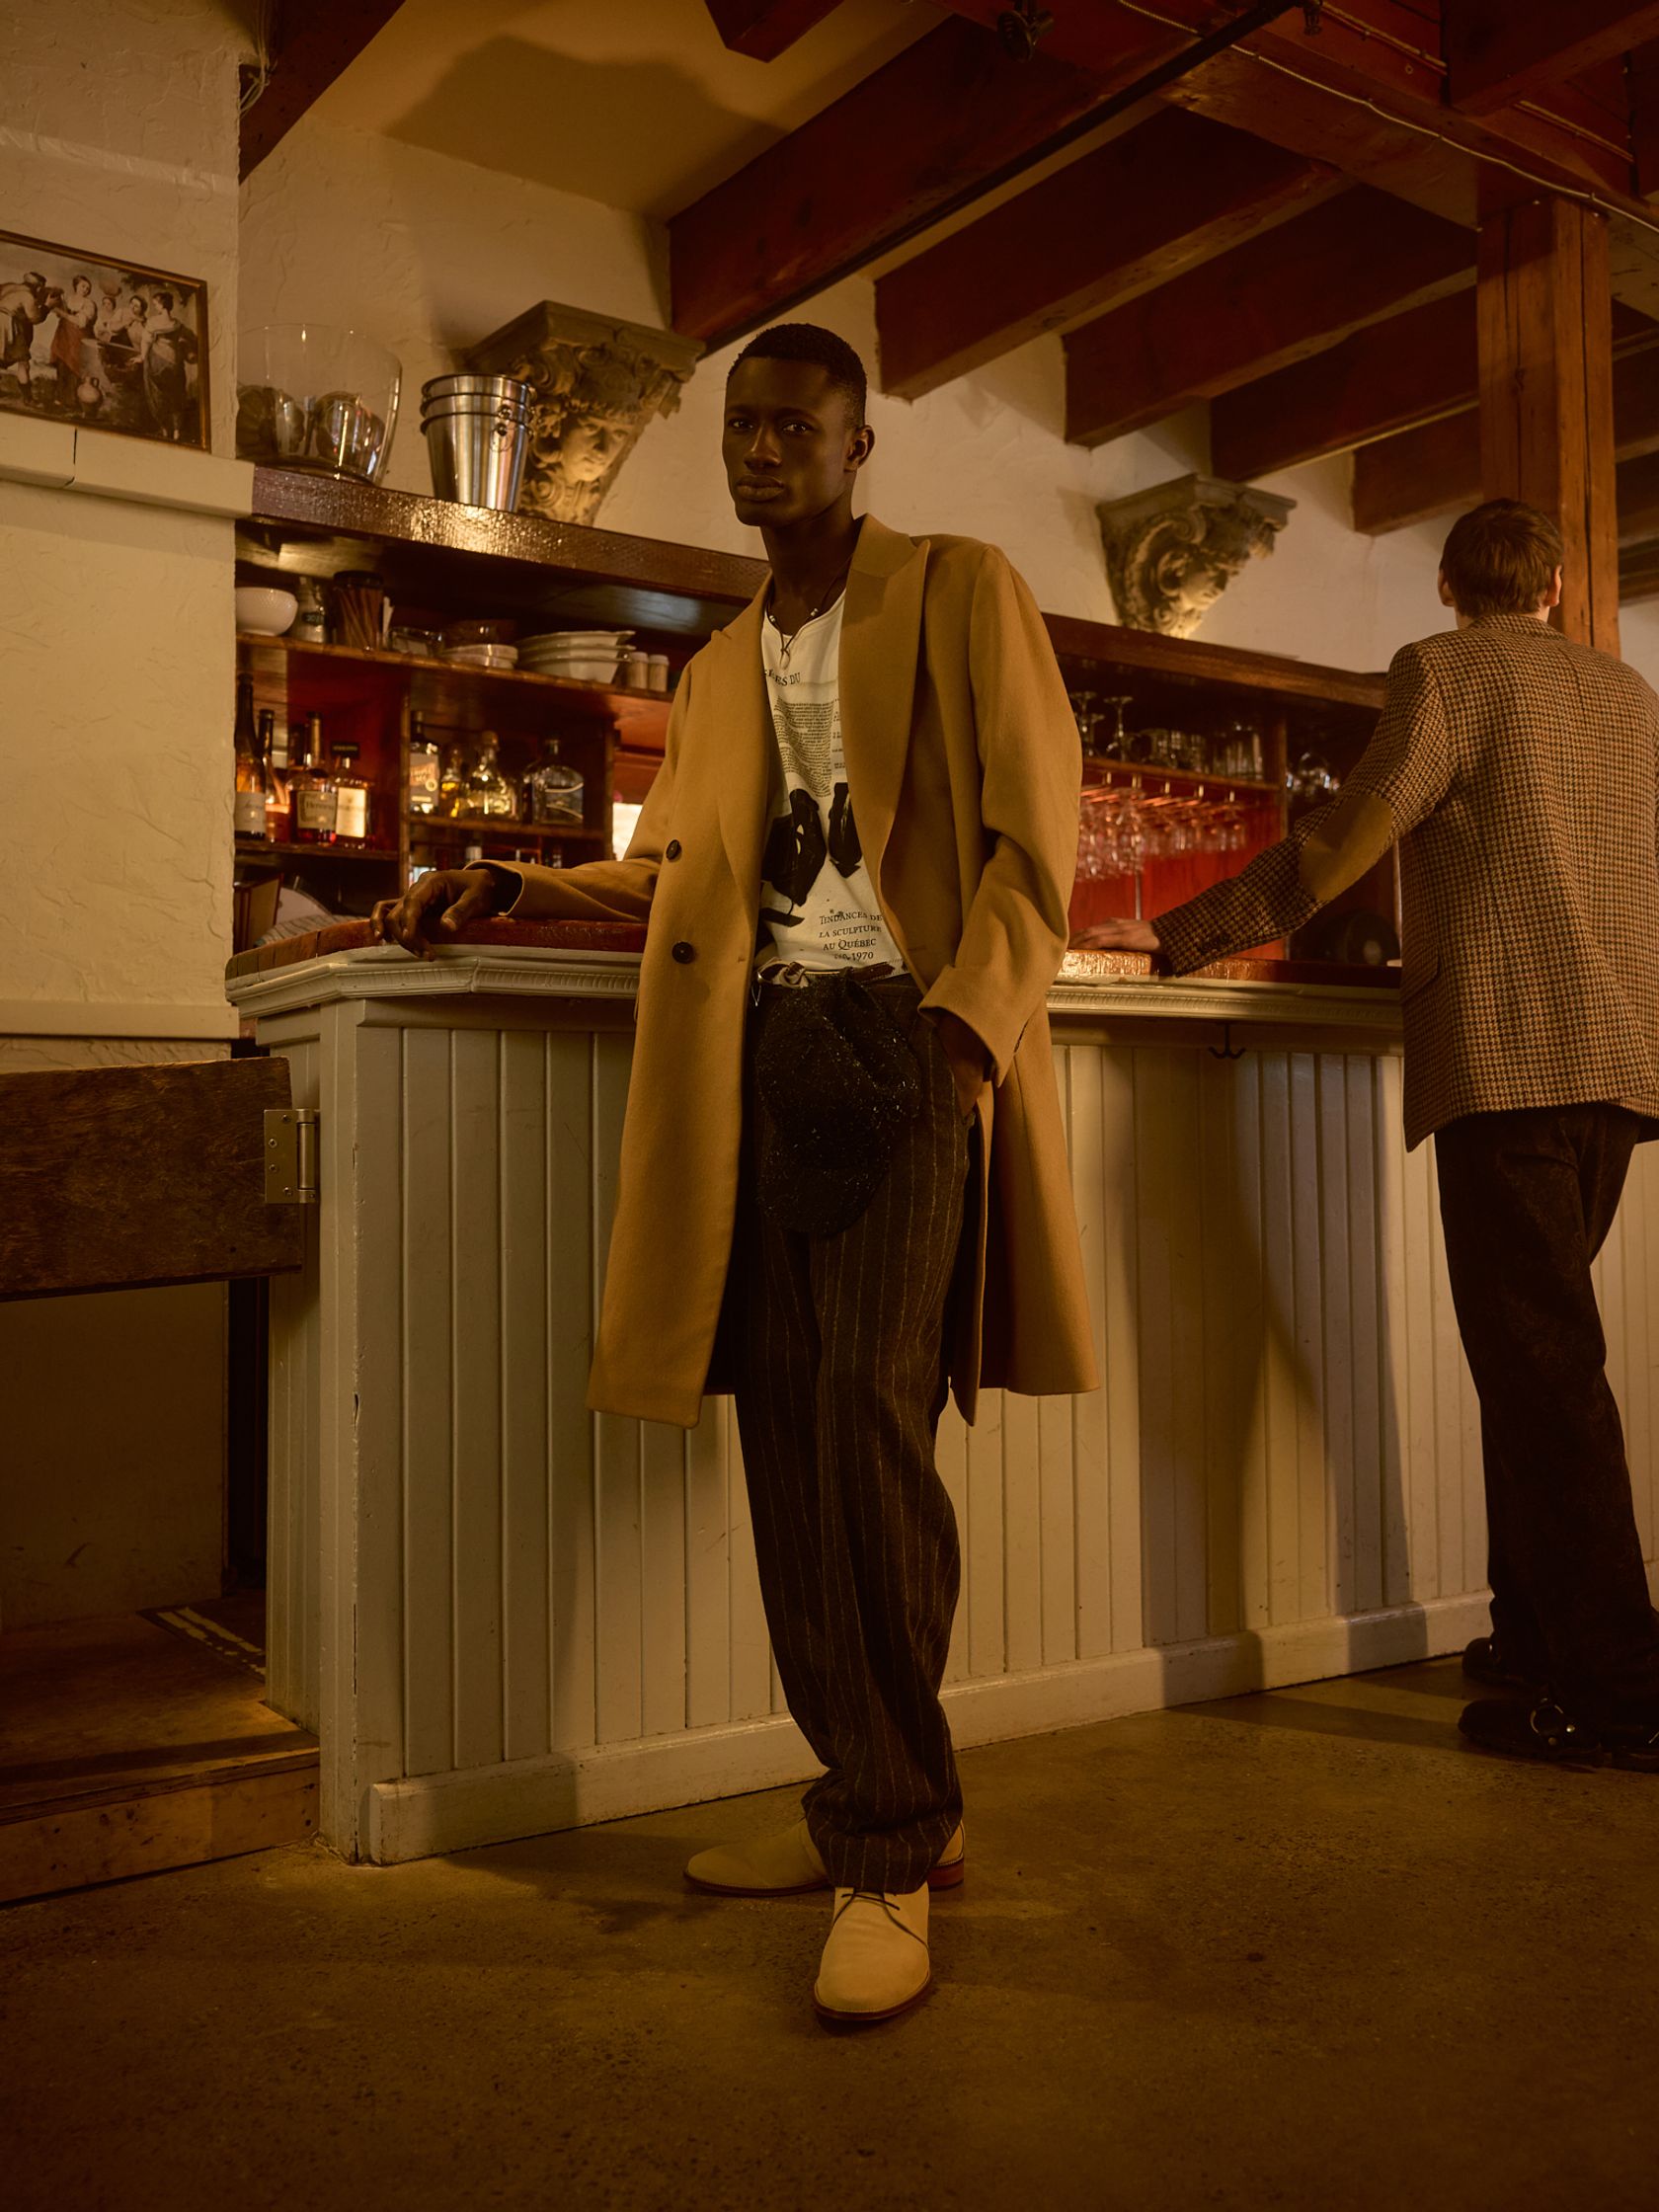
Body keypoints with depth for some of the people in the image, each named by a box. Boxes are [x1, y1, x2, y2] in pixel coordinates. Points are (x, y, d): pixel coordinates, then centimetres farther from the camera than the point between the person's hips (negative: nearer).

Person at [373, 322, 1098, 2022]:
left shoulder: (962, 593, 8)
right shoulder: (721, 665, 27)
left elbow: (1032, 839, -2)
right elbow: (668, 870, 22)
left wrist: (961, 1026, -15)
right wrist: (512, 889, 7)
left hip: (903, 1037, -5)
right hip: (755, 1055, 6)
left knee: (863, 1411, -17)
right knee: (787, 1430, 2)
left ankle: (890, 1847, -5)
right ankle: (879, 1804, 15)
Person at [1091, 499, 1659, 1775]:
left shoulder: (1442, 672, 1)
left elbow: (1352, 835, -10)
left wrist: (1184, 937, -7)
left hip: (1509, 1053, -7)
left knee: (1540, 1361, -7)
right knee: (1540, 1348, 14)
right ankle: (1540, 1633, 20)